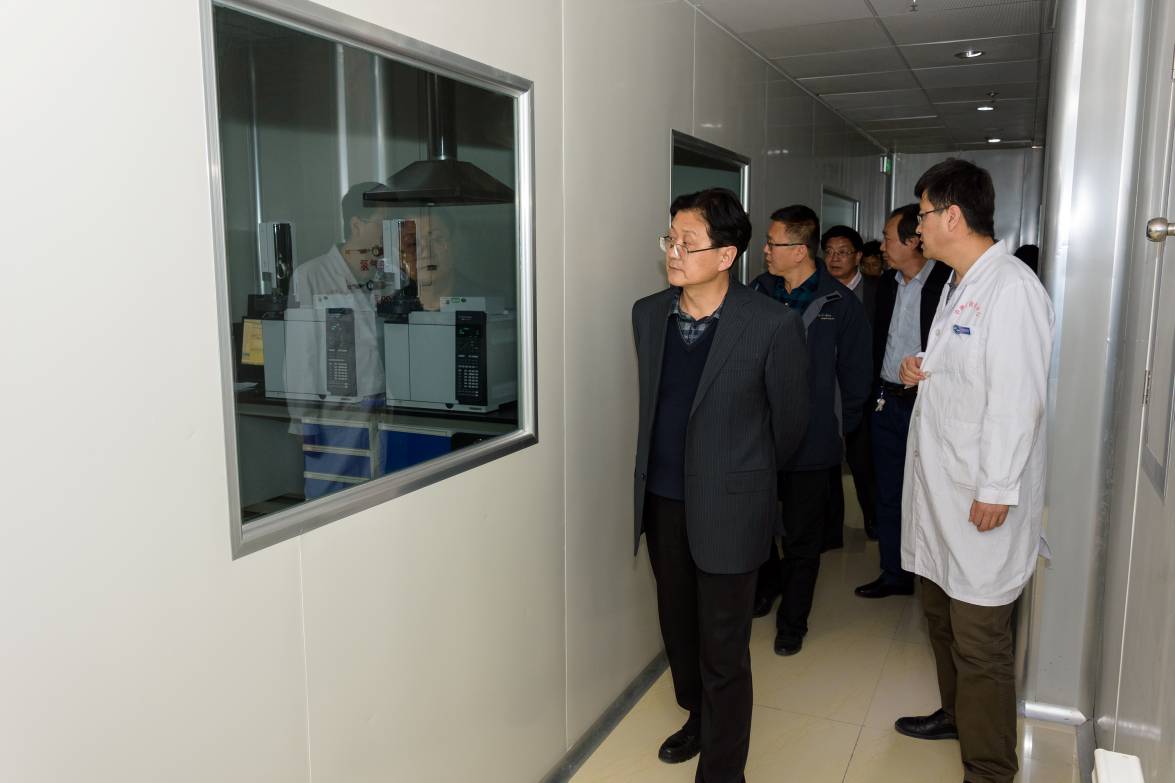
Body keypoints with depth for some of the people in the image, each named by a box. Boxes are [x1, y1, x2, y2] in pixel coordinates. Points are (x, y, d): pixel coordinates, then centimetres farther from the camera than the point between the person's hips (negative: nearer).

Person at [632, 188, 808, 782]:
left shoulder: (773, 325, -16)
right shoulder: (648, 314, 0)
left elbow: (789, 418, -2)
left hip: (728, 508, -5)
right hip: (661, 500, 5)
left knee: (723, 651, 5)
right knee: (678, 628, 21)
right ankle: (697, 717, 47)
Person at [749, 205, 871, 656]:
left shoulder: (840, 305, -9)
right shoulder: (758, 292, 0)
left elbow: (855, 379, -2)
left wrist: (836, 428, 1)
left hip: (810, 446, -3)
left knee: (801, 539, 10)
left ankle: (792, 623, 28)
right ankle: (768, 583, 45)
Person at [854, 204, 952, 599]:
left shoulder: (946, 282, -13)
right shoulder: (887, 284, 9)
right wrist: (874, 391, 10)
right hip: (886, 403, 7)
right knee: (888, 495, 13)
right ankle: (895, 574, 27)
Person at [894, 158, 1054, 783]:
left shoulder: (1011, 287, -18)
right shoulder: (958, 284, 14)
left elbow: (1017, 397, -22)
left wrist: (996, 490, -21)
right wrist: (921, 369, 4)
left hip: (982, 497, -10)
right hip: (938, 484, 10)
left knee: (979, 641, -1)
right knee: (940, 612, 23)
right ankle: (956, 714, 42)